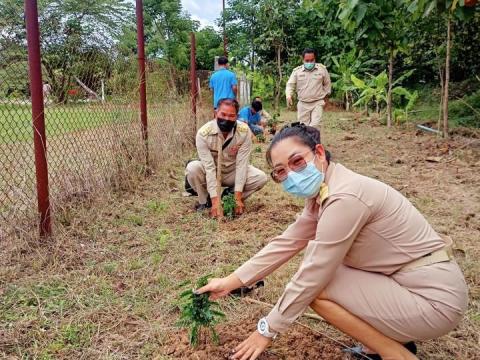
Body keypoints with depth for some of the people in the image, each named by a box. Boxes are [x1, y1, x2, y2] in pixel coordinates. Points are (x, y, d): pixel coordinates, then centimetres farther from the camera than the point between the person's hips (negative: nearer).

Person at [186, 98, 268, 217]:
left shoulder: (244, 131, -23)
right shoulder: (204, 133, -27)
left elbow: (241, 163, -23)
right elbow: (209, 167, -30)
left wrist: (237, 197, -28)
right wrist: (215, 200, -36)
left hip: (233, 172, 2)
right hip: (211, 173, -1)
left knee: (261, 178, -22)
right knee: (192, 168, -32)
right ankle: (205, 201, -5)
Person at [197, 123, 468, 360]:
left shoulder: (344, 198, -26)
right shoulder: (322, 192, 2)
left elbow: (311, 278, -21)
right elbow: (286, 243, 8)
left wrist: (268, 330, -8)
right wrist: (230, 282, 8)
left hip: (435, 297, -9)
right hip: (406, 282, 9)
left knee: (315, 287, -12)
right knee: (315, 254, 11)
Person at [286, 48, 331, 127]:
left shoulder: (322, 69, 1)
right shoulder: (297, 71, 1)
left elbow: (327, 84, 13)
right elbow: (290, 84, 1)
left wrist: (324, 96, 14)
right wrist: (289, 96, -17)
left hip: (317, 103, -1)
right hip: (303, 104, 2)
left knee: (314, 126, -14)